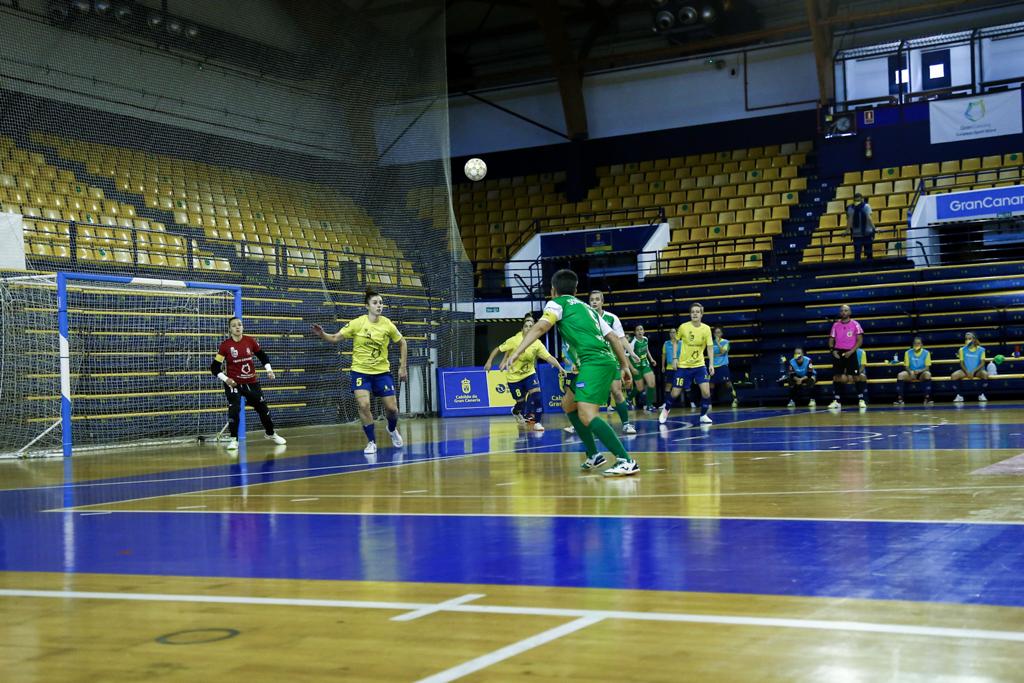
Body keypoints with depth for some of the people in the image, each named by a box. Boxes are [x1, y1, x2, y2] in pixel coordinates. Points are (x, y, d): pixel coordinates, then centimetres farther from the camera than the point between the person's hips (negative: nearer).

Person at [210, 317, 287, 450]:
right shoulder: (225, 345, -13)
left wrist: (268, 369, 1)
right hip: (233, 383, -3)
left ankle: (270, 433, 35)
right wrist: (225, 379, -21)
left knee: (263, 407, 12)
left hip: (252, 382, 3)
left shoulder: (250, 341, -5)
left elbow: (263, 355, 12)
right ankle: (233, 439, -7)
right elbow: (215, 367, -9)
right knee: (234, 408, -20)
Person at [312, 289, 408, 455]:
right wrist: (322, 335, -32)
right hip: (361, 371, -2)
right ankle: (372, 442, 0)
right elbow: (335, 338, -11)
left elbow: (402, 343, 6)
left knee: (392, 408, 1)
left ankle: (392, 430, 37)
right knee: (363, 405, -19)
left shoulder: (387, 324, -8)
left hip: (382, 371, 2)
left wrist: (402, 367, 4)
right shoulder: (357, 323, -13)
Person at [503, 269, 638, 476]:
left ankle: (626, 461, -27)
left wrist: (517, 352, -18)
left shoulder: (557, 303, 9)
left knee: (587, 415, -18)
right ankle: (593, 456, 21)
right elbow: (613, 337, 24)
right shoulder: (587, 308, 29)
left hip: (594, 362, -8)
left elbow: (540, 327, -10)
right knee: (568, 404, 22)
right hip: (607, 361, 8)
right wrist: (625, 366, 25)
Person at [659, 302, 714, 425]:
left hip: (699, 365, 1)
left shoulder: (706, 329, -9)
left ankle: (703, 415, 6)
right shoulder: (683, 327, -11)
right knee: (675, 393, 2)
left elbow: (710, 347, -8)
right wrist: (675, 358, -1)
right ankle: (666, 410, 31)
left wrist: (711, 364, -19)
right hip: (683, 365, -1)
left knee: (706, 391, -14)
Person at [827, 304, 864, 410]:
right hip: (838, 353, 3)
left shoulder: (855, 324, -1)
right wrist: (832, 350, -6)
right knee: (836, 377, -1)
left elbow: (860, 340, -4)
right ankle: (836, 401, 4)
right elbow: (831, 340, 12)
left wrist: (851, 351, -14)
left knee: (855, 376, -5)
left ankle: (861, 399, 3)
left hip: (850, 353, -3)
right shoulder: (836, 325, 8)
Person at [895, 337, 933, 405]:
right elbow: (906, 366, 0)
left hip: (922, 373, -2)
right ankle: (900, 399, -29)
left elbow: (927, 367, -7)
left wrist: (920, 371, -27)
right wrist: (910, 372, -22)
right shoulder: (908, 353, 1)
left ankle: (927, 399, -36)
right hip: (911, 374, 2)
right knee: (900, 375, -28)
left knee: (928, 374, -37)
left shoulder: (926, 353, -3)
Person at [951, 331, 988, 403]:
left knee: (985, 374, -35)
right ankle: (960, 396, -12)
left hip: (977, 370, -1)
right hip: (966, 371, 1)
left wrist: (973, 371, -21)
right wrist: (967, 372, -18)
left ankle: (981, 395, -15)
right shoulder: (962, 350, 2)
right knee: (954, 376, -26)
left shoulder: (981, 350, -2)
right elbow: (962, 363, 0)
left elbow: (982, 363, -8)